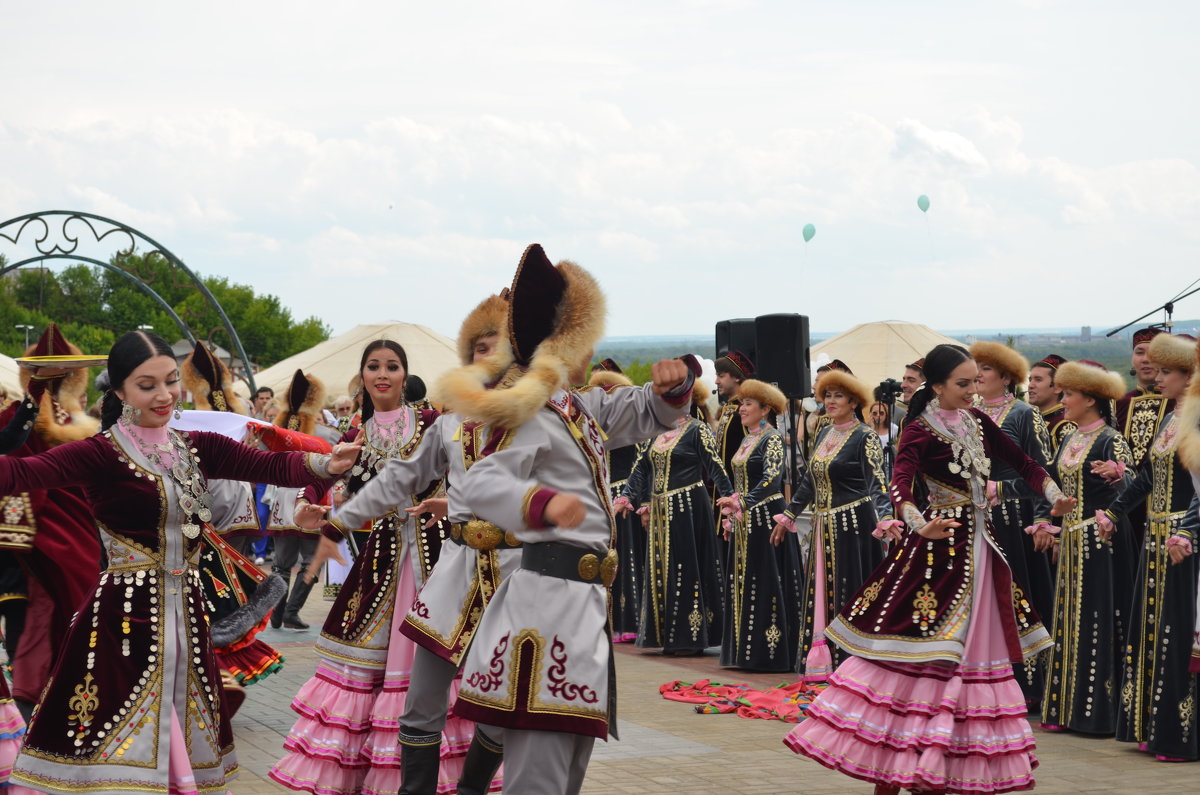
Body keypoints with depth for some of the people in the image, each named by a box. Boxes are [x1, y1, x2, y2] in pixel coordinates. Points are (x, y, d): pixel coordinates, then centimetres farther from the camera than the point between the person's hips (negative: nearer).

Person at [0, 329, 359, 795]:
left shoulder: (196, 450, 8)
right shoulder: (102, 454, -9)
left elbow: (272, 466, -2)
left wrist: (324, 464, -21)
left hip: (185, 617, 6)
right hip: (124, 619, -6)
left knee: (182, 751, 12)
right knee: (114, 750, -4)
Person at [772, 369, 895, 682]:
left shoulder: (865, 437, -10)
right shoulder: (825, 434, 12)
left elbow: (877, 481, -21)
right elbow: (810, 479, 20)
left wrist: (885, 519, -36)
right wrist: (788, 515, 23)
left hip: (853, 525, -8)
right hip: (824, 526, 8)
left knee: (850, 593, -4)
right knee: (821, 593, 9)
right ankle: (823, 665, 15)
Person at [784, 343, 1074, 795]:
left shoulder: (977, 423, 8)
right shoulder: (921, 431, -12)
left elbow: (1021, 461, 16)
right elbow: (899, 487, -26)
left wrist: (1053, 495, -1)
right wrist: (922, 526, -45)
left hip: (979, 549, 8)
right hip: (939, 549, -8)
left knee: (977, 653, 8)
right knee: (916, 657, -10)